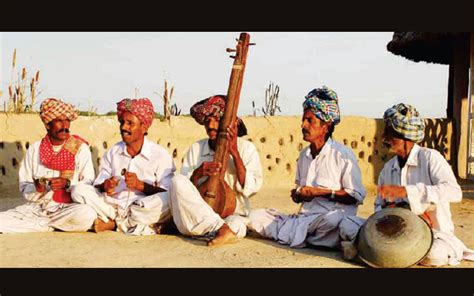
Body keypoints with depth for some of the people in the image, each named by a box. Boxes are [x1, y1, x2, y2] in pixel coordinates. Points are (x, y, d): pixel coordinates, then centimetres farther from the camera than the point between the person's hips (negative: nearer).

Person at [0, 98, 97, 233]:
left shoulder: (80, 148, 4)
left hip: (68, 208, -1)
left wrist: (67, 183, -19)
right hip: (36, 206, 1)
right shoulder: (34, 149, 10)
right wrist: (36, 187, -13)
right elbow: (24, 187, 9)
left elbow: (89, 183, -1)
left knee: (86, 214, -35)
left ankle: (40, 223, -11)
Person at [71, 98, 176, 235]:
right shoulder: (112, 152, 14)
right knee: (79, 190, -14)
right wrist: (104, 186, -14)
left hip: (143, 209, -3)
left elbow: (167, 193, -9)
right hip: (113, 207, 4)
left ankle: (113, 223, -14)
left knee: (167, 200, -33)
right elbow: (98, 184, 9)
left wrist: (140, 185, -21)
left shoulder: (160, 155, -1)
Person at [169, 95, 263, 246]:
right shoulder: (195, 149, 8)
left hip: (233, 215, -6)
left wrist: (234, 153, -14)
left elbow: (252, 188, -9)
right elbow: (182, 189, 5)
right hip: (198, 219, 6)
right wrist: (197, 174, -16)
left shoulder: (246, 148, 3)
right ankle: (222, 228, -30)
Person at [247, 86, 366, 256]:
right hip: (304, 215, 6)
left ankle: (291, 233, -16)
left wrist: (320, 192, -12)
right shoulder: (304, 155, 17)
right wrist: (297, 195, 3)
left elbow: (357, 196, -8)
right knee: (255, 216, -8)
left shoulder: (343, 155, -5)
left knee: (333, 220, -43)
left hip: (331, 215, -6)